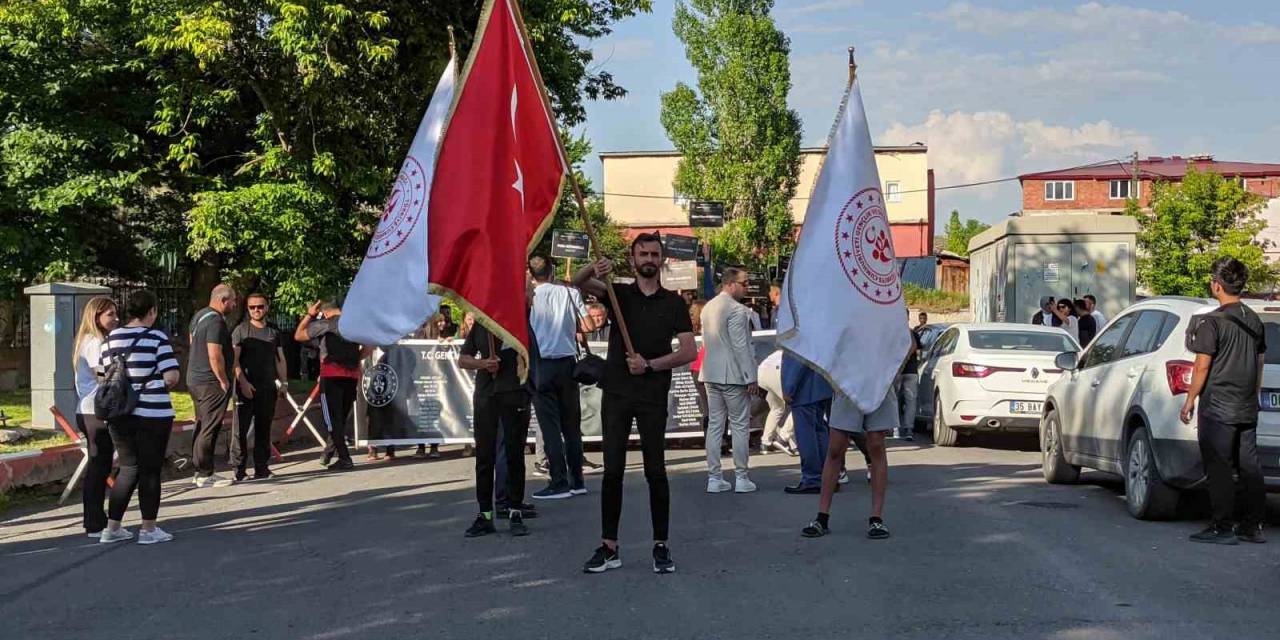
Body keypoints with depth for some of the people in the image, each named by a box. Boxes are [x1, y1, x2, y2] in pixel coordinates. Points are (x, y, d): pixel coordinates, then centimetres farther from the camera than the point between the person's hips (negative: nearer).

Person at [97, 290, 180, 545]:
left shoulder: (111, 338, 4)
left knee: (128, 468, 15)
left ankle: (112, 527, 16)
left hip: (119, 415, 5)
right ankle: (149, 529, 10)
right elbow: (171, 376, -15)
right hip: (153, 414, -5)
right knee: (150, 469, 6)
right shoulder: (157, 338, -10)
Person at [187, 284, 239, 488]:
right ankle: (205, 475, -3)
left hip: (194, 379, 10)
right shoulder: (216, 322, -19)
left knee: (202, 426, 16)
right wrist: (224, 381, -14)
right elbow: (215, 356, -25)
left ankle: (199, 471, 21)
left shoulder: (198, 316, 12)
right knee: (210, 429, -6)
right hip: (211, 382, -10)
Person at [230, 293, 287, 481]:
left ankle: (261, 466, 14)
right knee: (241, 428, -6)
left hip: (268, 388, 4)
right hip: (246, 387, -4)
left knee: (263, 429, 7)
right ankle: (238, 469, -3)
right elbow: (234, 359, -5)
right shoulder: (241, 330, 1)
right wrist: (243, 382, -15)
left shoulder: (274, 332, 14)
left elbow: (280, 359, 18)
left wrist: (283, 382, 9)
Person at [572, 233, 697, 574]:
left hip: (653, 396, -1)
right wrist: (593, 270, -30)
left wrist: (651, 364, -13)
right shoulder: (619, 294, 8)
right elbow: (578, 282, -8)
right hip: (616, 394, 1)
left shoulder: (674, 303, 6)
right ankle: (609, 547, 7)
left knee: (655, 471, 1)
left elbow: (689, 351, -2)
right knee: (612, 471, 2)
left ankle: (661, 546, 8)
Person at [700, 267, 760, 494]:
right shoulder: (736, 309, -15)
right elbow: (740, 346, -18)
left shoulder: (708, 307, 11)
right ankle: (741, 478, 4)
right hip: (733, 375, -8)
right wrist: (751, 378, -14)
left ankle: (714, 478, 10)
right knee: (740, 426, 1)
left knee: (714, 425, 9)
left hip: (711, 374, 8)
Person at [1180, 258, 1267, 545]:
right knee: (1249, 466, 10)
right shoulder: (1254, 320, 10)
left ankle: (1223, 528, -3)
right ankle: (1253, 526, 13)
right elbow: (1260, 362, 17)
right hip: (1248, 408, 7)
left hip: (1217, 409, -7)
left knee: (1219, 469, -3)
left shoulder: (1212, 321, -13)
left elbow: (1202, 365, -14)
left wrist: (1190, 399, -5)